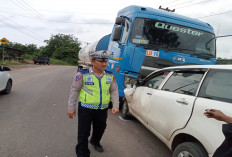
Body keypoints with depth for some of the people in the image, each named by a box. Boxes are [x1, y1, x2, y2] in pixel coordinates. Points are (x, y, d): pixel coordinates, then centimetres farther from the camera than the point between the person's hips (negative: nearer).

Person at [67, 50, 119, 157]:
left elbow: (114, 91, 9)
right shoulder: (83, 74, -12)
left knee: (100, 129, 24)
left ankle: (95, 142, 54)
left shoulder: (110, 76, 1)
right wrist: (71, 107, -6)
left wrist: (115, 105, 0)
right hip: (86, 109, -4)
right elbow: (74, 90, -7)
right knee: (83, 133, 1)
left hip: (102, 110, 5)